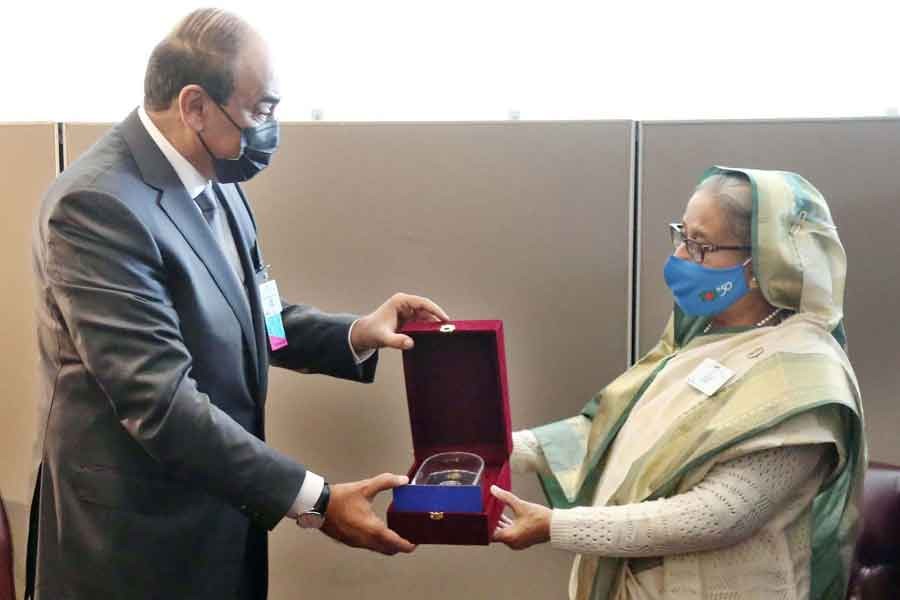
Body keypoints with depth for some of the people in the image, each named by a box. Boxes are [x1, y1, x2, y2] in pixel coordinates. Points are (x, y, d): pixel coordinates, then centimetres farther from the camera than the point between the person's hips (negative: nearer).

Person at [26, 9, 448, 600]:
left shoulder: (213, 178, 2)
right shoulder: (98, 205, -25)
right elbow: (162, 402, -28)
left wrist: (354, 335, -3)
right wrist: (315, 501, -26)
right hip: (138, 537, -8)